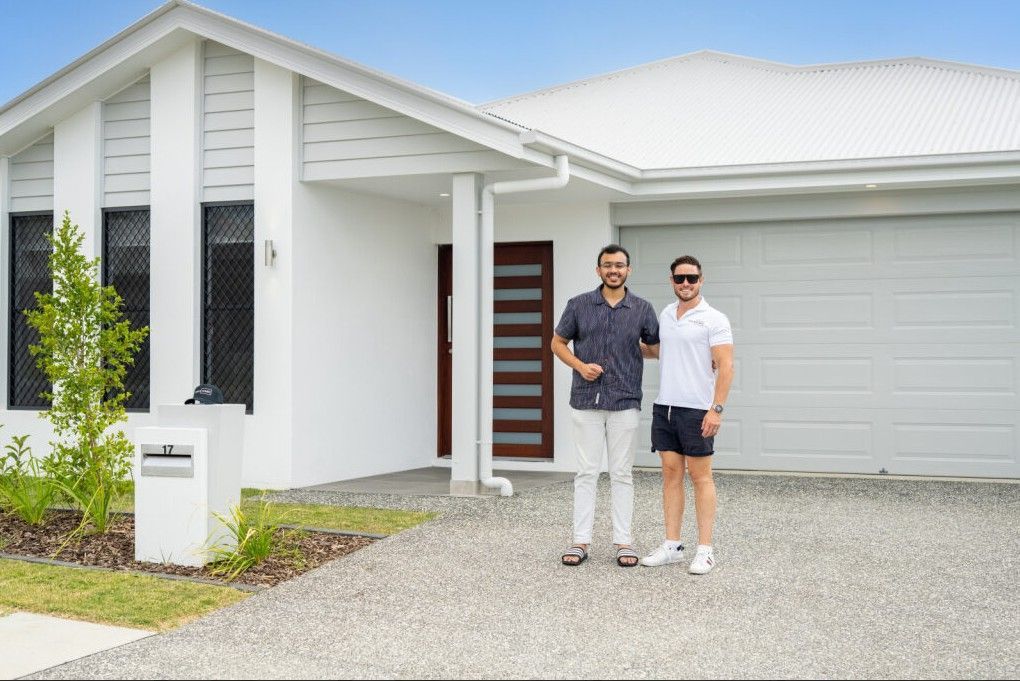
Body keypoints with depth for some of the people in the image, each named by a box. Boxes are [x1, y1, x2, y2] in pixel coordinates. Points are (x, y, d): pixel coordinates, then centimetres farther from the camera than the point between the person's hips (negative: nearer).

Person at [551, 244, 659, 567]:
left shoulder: (642, 309, 3)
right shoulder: (579, 305, 2)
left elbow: (656, 346, 9)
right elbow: (558, 343, 9)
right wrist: (580, 366, -8)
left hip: (625, 401, 0)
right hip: (586, 400, 0)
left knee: (621, 474, 5)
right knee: (586, 472, 4)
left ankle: (623, 541, 12)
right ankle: (581, 540, 9)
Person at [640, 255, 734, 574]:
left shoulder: (714, 319, -9)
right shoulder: (665, 315, 12)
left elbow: (725, 366, -14)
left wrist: (717, 409, -20)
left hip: (697, 410, -6)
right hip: (664, 406, 6)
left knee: (700, 477, -1)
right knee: (671, 474, 7)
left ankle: (705, 550, 4)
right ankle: (672, 545, 13)